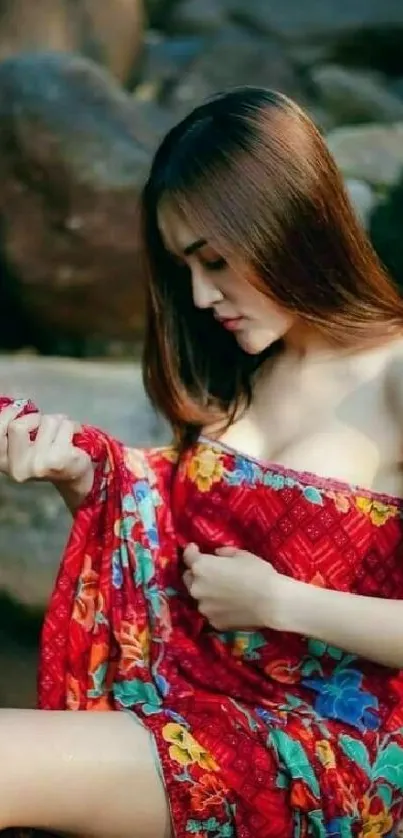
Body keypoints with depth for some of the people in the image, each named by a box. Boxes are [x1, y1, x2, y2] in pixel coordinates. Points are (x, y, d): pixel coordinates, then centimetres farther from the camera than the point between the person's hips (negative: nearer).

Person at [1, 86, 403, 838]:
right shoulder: (241, 373, 11)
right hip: (190, 697, 7)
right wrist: (82, 477, 0)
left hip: (322, 745, -6)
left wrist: (276, 600, -14)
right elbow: (160, 534, 16)